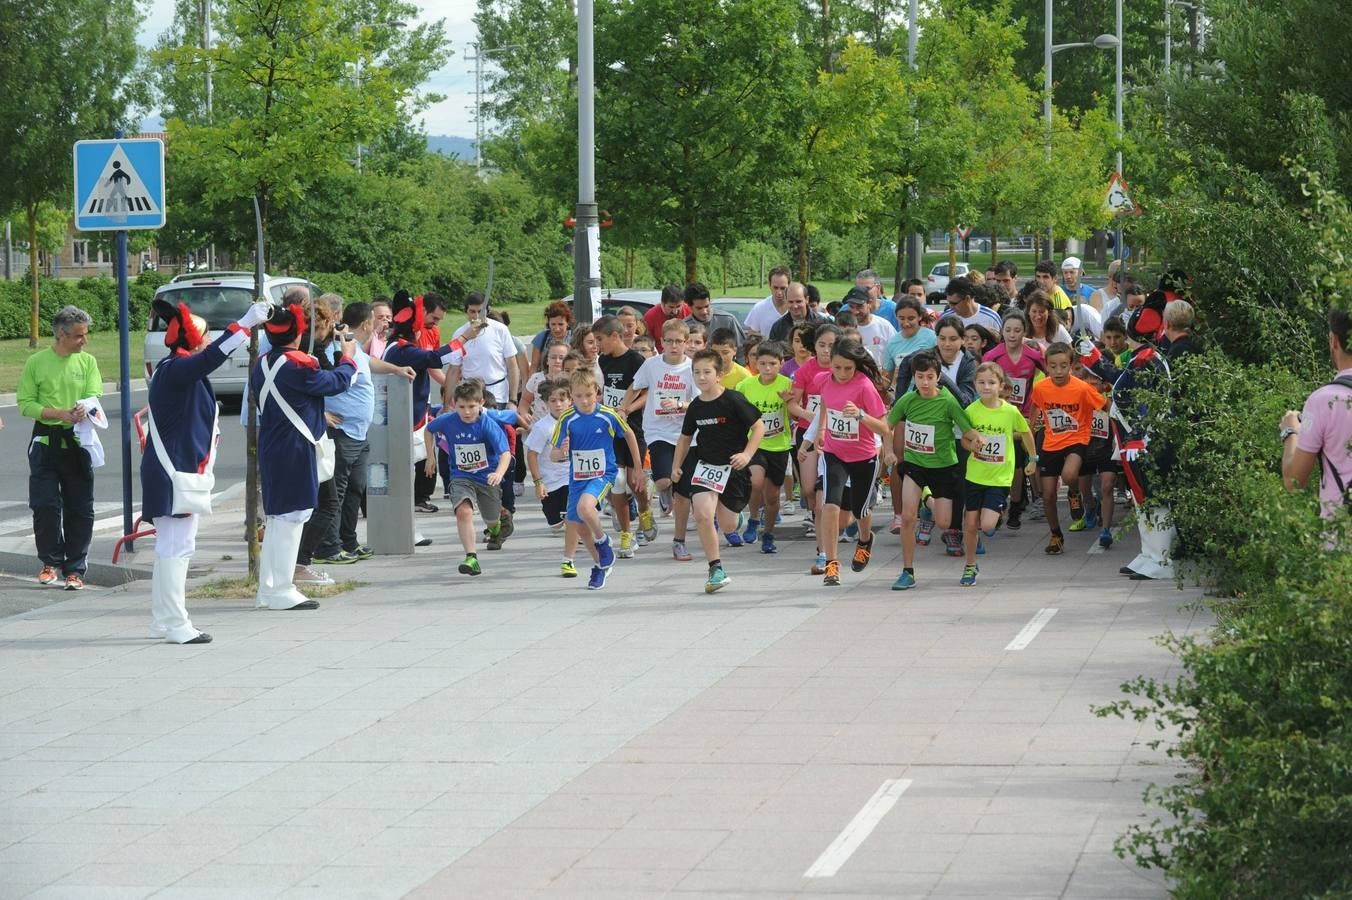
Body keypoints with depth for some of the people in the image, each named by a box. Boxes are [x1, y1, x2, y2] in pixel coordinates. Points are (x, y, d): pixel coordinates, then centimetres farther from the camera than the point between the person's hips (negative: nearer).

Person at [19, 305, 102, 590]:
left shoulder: (87, 361, 6)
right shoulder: (36, 363, 0)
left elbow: (94, 395, -3)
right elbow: (25, 404, -2)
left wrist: (85, 408, -27)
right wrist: (59, 413, -16)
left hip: (78, 441, 1)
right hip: (46, 441, -1)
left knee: (80, 510, 2)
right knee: (45, 505, -5)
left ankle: (75, 569, 10)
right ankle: (51, 563, 13)